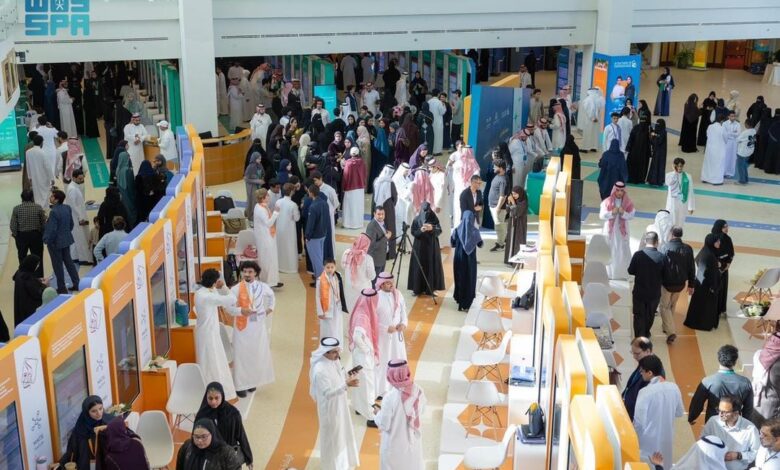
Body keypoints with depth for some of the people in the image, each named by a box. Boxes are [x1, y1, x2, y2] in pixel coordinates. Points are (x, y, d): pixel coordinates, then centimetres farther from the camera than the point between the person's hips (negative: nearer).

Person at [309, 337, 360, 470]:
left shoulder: (334, 360, -6)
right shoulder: (320, 370, -32)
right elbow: (328, 393, -32)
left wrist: (349, 377, -10)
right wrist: (346, 384, -40)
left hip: (339, 403, 9)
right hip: (329, 407, -9)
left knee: (342, 431, 25)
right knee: (332, 435, 10)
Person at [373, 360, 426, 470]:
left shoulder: (389, 397, -30)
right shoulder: (418, 391, -15)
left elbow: (384, 425, -20)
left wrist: (378, 412, -2)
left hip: (395, 446, -4)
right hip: (413, 441, 4)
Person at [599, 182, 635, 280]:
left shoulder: (628, 202, -3)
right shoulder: (607, 202, -6)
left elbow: (631, 216, -6)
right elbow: (602, 215, -10)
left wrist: (623, 213, -24)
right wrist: (612, 213, -25)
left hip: (622, 230, 1)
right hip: (610, 230, -1)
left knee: (623, 251, 2)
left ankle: (623, 273, 11)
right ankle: (609, 274, 15)